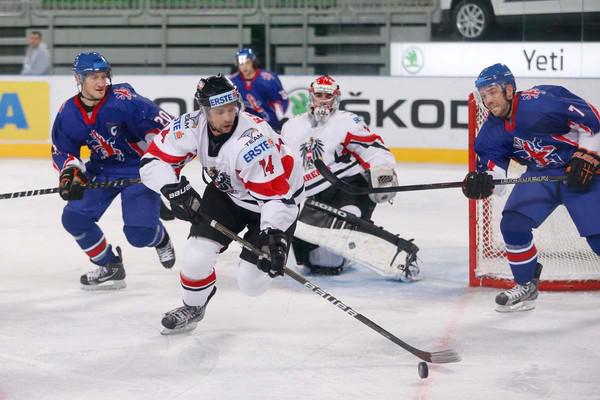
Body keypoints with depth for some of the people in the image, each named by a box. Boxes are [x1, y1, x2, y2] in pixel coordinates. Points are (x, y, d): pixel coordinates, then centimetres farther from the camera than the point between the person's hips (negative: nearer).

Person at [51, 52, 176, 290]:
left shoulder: (122, 99, -23)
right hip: (102, 170, 5)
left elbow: (163, 124, -22)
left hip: (138, 169, -5)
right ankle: (109, 267, 16)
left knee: (139, 233, -15)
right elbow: (62, 151, 2)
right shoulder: (68, 113, -7)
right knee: (74, 217, -6)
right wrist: (70, 172, -18)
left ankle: (161, 239, 26)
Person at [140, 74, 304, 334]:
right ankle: (192, 307, 21)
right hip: (227, 192, 4)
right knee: (197, 257, -11)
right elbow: (153, 161, -15)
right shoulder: (192, 127, -21)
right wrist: (176, 190, -30)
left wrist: (273, 235, -48)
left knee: (251, 283, -10)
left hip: (276, 196, -4)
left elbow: (276, 194, -36)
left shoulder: (253, 140, -37)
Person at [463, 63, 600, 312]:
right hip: (540, 174, 6)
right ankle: (526, 286, 9)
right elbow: (492, 167, -3)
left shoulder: (541, 101, -26)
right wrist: (481, 181, -26)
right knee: (513, 224, -9)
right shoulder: (493, 130, -3)